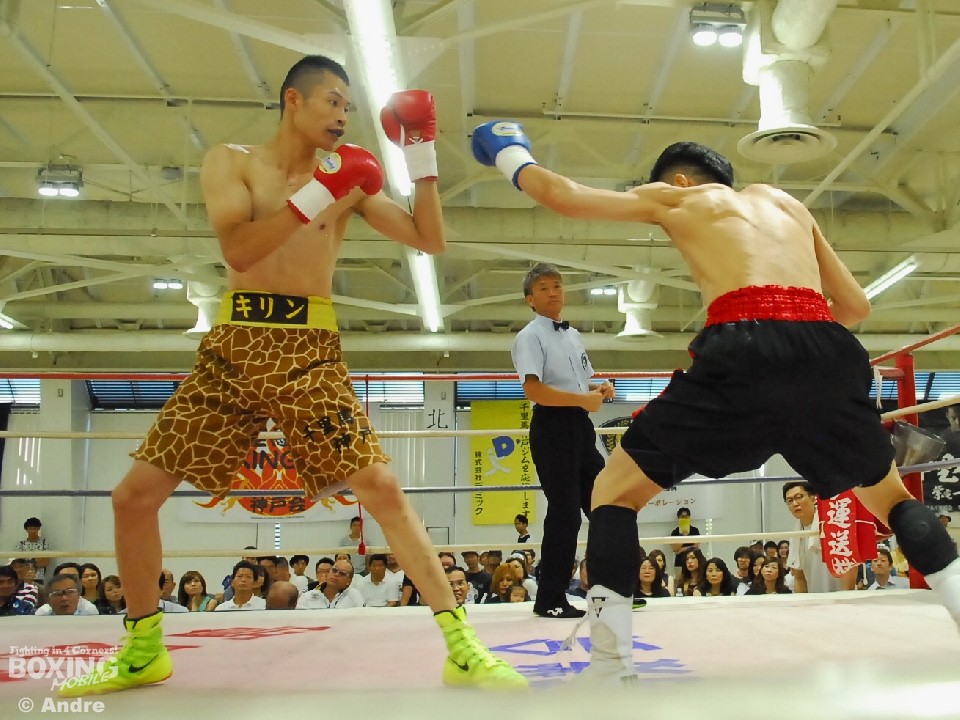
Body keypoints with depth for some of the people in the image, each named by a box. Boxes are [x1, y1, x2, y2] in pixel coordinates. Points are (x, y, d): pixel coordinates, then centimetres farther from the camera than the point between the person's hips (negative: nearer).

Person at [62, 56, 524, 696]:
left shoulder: (350, 180, 10)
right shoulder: (232, 162, 6)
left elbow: (432, 241, 6)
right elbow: (237, 249, -13)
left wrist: (421, 156, -1)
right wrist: (314, 196, -19)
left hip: (310, 351, 0)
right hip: (234, 345, 1)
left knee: (381, 486, -14)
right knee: (136, 494, 0)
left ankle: (461, 646, -6)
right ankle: (143, 651, 22)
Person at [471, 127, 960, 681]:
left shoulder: (674, 196, 24)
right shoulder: (785, 202, 34)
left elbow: (562, 195, 22)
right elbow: (856, 306, 32)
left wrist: (511, 158, 41)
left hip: (744, 354, -4)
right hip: (829, 354, 5)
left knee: (615, 491, 12)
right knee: (892, 498, 30)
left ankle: (610, 668, 2)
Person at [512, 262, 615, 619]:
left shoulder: (573, 335, 18)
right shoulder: (529, 336, -6)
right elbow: (534, 390, -20)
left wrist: (600, 390, 5)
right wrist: (582, 399, -19)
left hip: (581, 425, 8)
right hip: (552, 427, -8)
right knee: (565, 513, -6)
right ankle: (550, 600, 5)